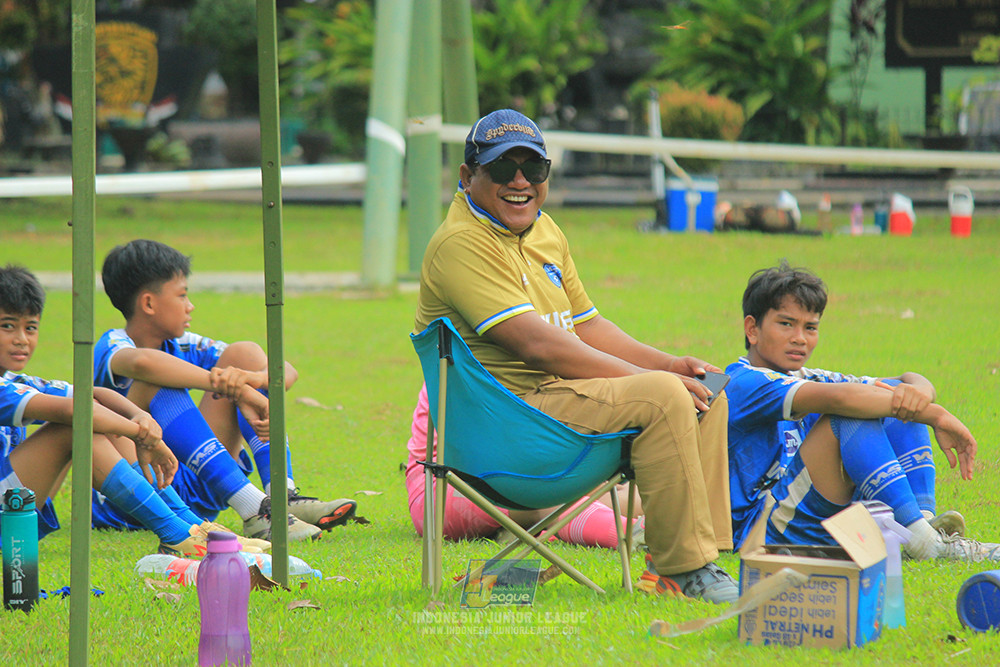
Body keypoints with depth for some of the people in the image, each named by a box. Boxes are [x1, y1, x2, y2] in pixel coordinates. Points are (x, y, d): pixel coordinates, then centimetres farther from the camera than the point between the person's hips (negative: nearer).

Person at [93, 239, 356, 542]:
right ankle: (253, 510, -41)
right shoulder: (111, 349, -10)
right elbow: (141, 362, -40)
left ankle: (282, 497, -19)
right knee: (160, 383, -28)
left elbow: (286, 372, 4)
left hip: (191, 490, 7)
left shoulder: (182, 347, 10)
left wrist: (254, 378, -22)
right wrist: (233, 388, -39)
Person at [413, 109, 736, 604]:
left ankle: (689, 561, 0)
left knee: (707, 394, 5)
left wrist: (666, 364, 4)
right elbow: (536, 344, -22)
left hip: (560, 391, 10)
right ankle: (683, 568, -21)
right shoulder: (461, 244, -14)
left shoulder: (544, 232, 18)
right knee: (661, 397, -26)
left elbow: (586, 326, 21)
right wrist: (651, 379, -20)